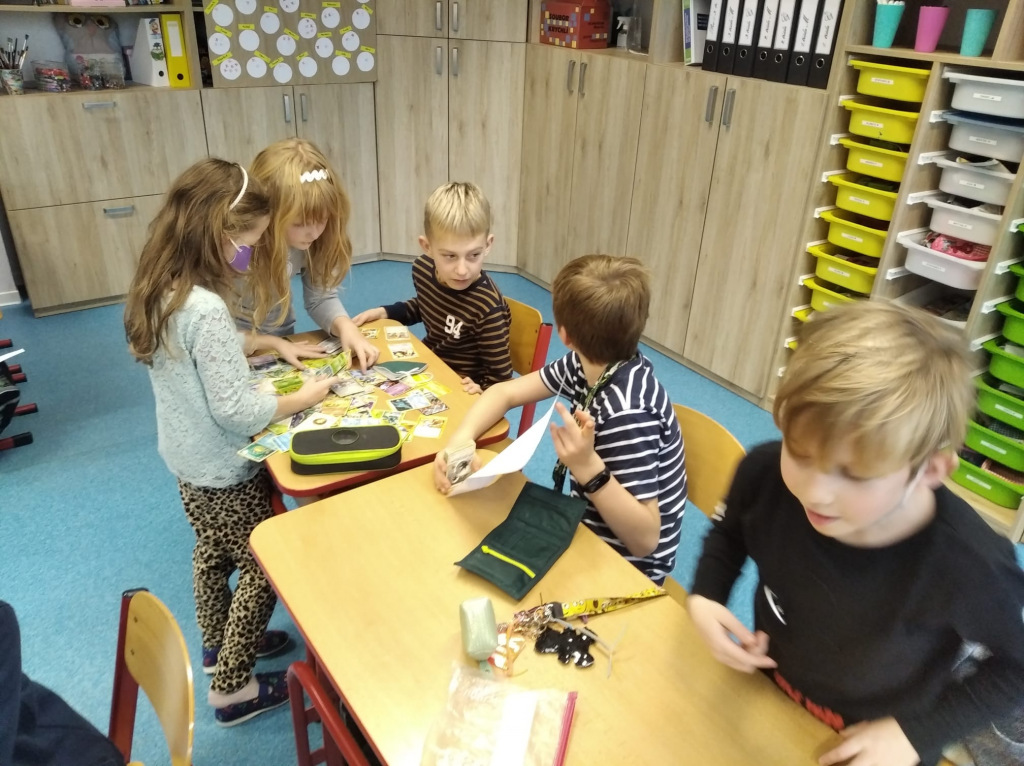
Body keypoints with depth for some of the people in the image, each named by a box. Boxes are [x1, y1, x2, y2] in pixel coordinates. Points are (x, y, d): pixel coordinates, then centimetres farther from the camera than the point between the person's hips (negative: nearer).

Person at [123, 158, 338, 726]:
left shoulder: (159, 290, -4)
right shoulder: (206, 309, -32)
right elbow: (235, 412, -29)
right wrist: (304, 398, -16)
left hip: (186, 460, 9)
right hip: (224, 471, -9)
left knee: (212, 553, 27)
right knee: (264, 568, 10)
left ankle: (218, 644, 49)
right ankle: (231, 687, 24)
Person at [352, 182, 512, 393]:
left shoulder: (487, 308, -30)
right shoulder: (422, 268, -9)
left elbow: (500, 381, -22)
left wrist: (479, 393, -40)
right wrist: (385, 312, 5)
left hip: (460, 394, -6)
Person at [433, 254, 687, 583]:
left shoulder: (627, 414, -32)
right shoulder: (585, 365, -8)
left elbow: (645, 540, -30)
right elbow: (505, 392, 0)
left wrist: (587, 467, -43)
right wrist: (460, 440, -18)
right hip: (589, 525, 7)